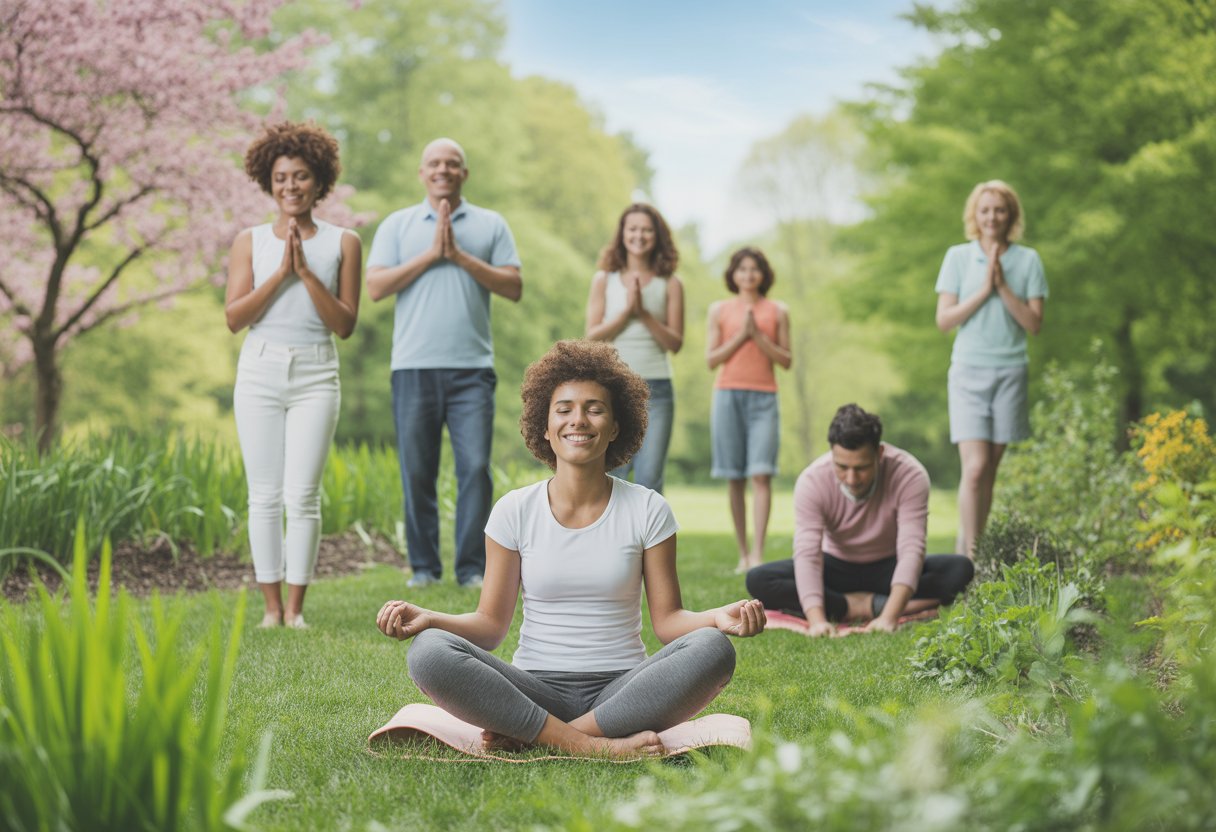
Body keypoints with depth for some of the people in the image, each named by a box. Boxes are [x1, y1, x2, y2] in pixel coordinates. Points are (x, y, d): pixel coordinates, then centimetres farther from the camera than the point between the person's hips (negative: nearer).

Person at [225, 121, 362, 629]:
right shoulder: (250, 241, 8)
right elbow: (233, 317, -1)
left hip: (316, 374, -1)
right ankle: (271, 605, 9)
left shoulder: (342, 243, 6)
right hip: (260, 372, 1)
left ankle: (296, 607, 2)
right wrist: (280, 272, -11)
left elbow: (345, 324, 0)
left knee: (302, 494, -6)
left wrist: (306, 271, -10)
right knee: (265, 494, 2)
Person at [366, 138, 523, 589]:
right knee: (417, 472, 3)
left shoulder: (490, 225, 11)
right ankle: (424, 565, 12)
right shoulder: (397, 225, 11)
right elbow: (376, 286, 0)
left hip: (472, 368, 0)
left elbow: (514, 287, 2)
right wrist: (430, 254, -7)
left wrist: (460, 256, -7)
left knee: (475, 467, -6)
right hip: (414, 367, 0)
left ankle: (472, 567, 1)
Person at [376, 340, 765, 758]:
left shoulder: (647, 510, 4)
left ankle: (532, 735, -26)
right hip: (536, 688, 0)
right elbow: (491, 623, 4)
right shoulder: (515, 511, 5)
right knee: (428, 652, -27)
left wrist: (717, 618, -19)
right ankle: (596, 745, -29)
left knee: (712, 649, -30)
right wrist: (429, 619, -16)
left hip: (621, 690, 1)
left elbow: (667, 619, 2)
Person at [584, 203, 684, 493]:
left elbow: (675, 343, -1)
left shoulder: (670, 284, 5)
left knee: (649, 479, -2)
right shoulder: (604, 280, 7)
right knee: (611, 476, 0)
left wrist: (644, 313, -13)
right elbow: (592, 336, 0)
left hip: (656, 389, 0)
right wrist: (627, 311, -11)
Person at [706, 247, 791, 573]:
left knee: (761, 473, -13)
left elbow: (786, 360, 5)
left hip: (764, 398, -1)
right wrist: (740, 336, -7)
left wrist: (758, 335, -7)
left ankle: (758, 553, -19)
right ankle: (743, 554, 2)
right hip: (728, 396, 1)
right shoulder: (719, 310, 10)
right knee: (735, 478, -1)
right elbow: (711, 359, 5)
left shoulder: (777, 311, 9)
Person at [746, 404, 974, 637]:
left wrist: (889, 618, -48)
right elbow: (807, 554, -31)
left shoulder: (909, 476, -26)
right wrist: (817, 620, -47)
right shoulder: (812, 481, -24)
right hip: (838, 568, 1)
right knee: (758, 580, -26)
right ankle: (865, 607, -27)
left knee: (960, 569, -30)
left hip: (889, 570, -1)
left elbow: (911, 550, -34)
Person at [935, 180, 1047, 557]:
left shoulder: (1028, 260, 4)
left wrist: (1003, 288, -11)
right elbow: (943, 320, -1)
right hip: (968, 371, -2)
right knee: (974, 466, -13)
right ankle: (968, 557, -14)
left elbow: (1034, 324, -1)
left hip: (1010, 372, 2)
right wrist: (983, 291, -10)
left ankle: (973, 550, 12)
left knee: (990, 468, 5)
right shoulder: (958, 257, 3)